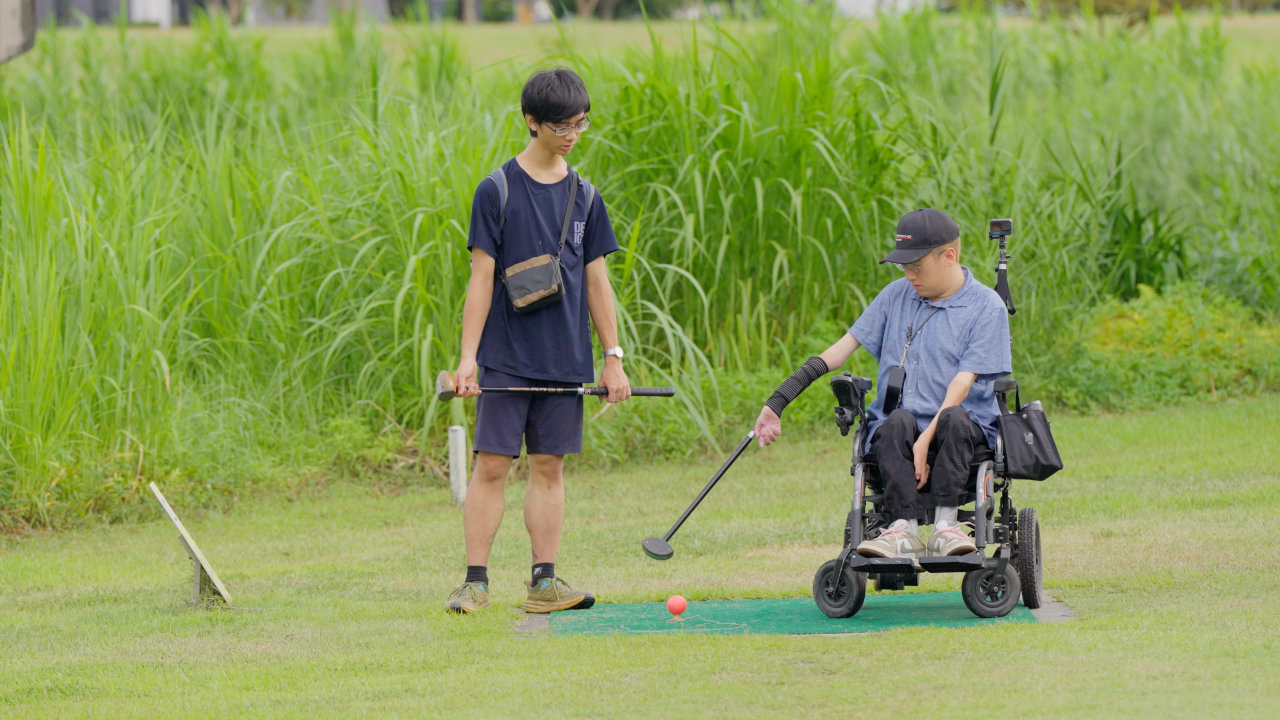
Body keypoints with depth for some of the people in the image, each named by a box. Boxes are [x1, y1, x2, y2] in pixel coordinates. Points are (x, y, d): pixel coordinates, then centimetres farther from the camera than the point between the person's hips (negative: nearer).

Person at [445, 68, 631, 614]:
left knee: (549, 466, 6)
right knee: (492, 465, -6)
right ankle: (475, 582, -3)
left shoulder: (583, 197, 8)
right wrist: (468, 357, -9)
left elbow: (596, 281, 13)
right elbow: (482, 278, -5)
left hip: (565, 360, 4)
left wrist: (613, 357, 10)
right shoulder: (496, 191, -4)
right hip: (506, 358, -4)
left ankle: (544, 582, 8)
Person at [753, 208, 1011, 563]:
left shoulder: (986, 307, 1)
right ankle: (905, 530, -47)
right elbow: (845, 347, 11)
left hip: (965, 430, -2)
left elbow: (963, 382, -10)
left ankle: (945, 525, -43)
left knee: (955, 419, -37)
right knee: (898, 421, -33)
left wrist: (926, 441, -22)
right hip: (894, 430, 2)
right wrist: (778, 402, 3)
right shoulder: (897, 295, 14)